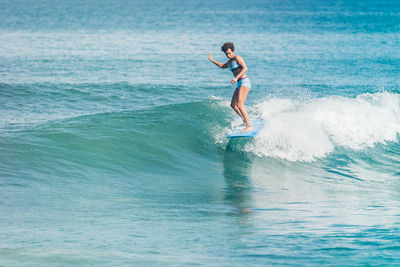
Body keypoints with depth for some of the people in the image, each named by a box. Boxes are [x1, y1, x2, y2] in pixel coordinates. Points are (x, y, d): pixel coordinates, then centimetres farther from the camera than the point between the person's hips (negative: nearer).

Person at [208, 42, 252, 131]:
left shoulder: (237, 58, -7)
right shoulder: (229, 62, 19)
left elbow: (245, 68, -19)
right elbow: (222, 66, 40)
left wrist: (236, 78, -27)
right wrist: (212, 60, 33)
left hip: (244, 82, -10)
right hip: (239, 84, 10)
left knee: (239, 105, -20)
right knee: (233, 105, 17)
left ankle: (249, 126, -23)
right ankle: (245, 121, 30)